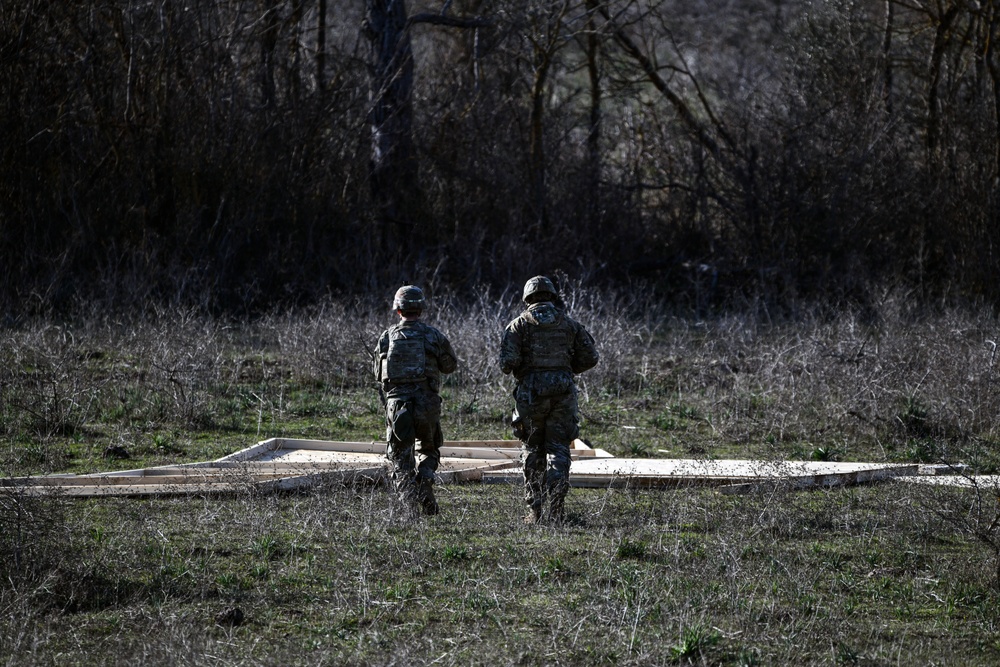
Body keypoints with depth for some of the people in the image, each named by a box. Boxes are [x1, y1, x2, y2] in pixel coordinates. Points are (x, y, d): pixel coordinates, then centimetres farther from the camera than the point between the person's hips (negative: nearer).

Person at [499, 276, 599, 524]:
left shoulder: (520, 324, 0)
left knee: (532, 450, 12)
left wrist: (512, 369, 11)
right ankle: (556, 509, -8)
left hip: (531, 392, -1)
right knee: (558, 450, 5)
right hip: (563, 391, 1)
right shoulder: (569, 324, 8)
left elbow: (508, 360, -11)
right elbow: (590, 357, 7)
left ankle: (535, 510, 11)